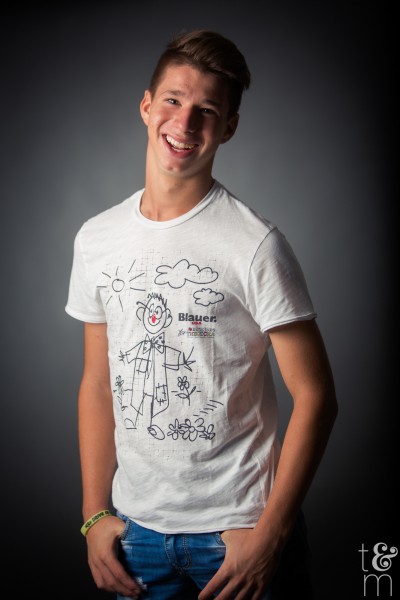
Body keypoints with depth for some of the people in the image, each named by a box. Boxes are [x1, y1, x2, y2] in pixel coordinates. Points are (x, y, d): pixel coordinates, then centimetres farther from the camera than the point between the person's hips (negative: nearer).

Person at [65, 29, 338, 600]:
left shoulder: (256, 245, -13)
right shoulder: (95, 239, 2)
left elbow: (315, 396, -12)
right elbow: (98, 384, 7)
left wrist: (269, 533, -13)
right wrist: (95, 514, 5)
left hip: (238, 527, -4)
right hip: (135, 528, 4)